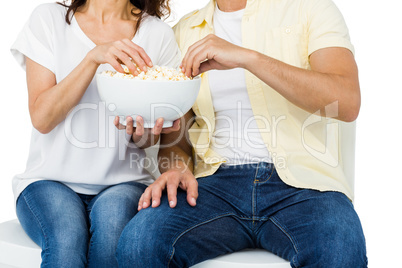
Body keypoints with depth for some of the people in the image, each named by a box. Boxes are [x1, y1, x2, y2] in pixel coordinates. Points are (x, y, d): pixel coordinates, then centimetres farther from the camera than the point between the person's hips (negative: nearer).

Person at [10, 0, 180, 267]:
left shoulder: (159, 33, 5)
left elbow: (149, 139, 6)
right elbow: (42, 118, -7)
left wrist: (142, 134, -20)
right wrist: (94, 56, -18)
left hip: (123, 183, 1)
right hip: (51, 181, 0)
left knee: (112, 223, -32)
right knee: (67, 238, -32)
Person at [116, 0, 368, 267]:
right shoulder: (186, 30, 18)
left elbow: (347, 103, -12)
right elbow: (174, 133, 18)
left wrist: (248, 57, -18)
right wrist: (178, 168, -6)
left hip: (301, 179, -2)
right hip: (220, 180, 3)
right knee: (139, 242, -24)